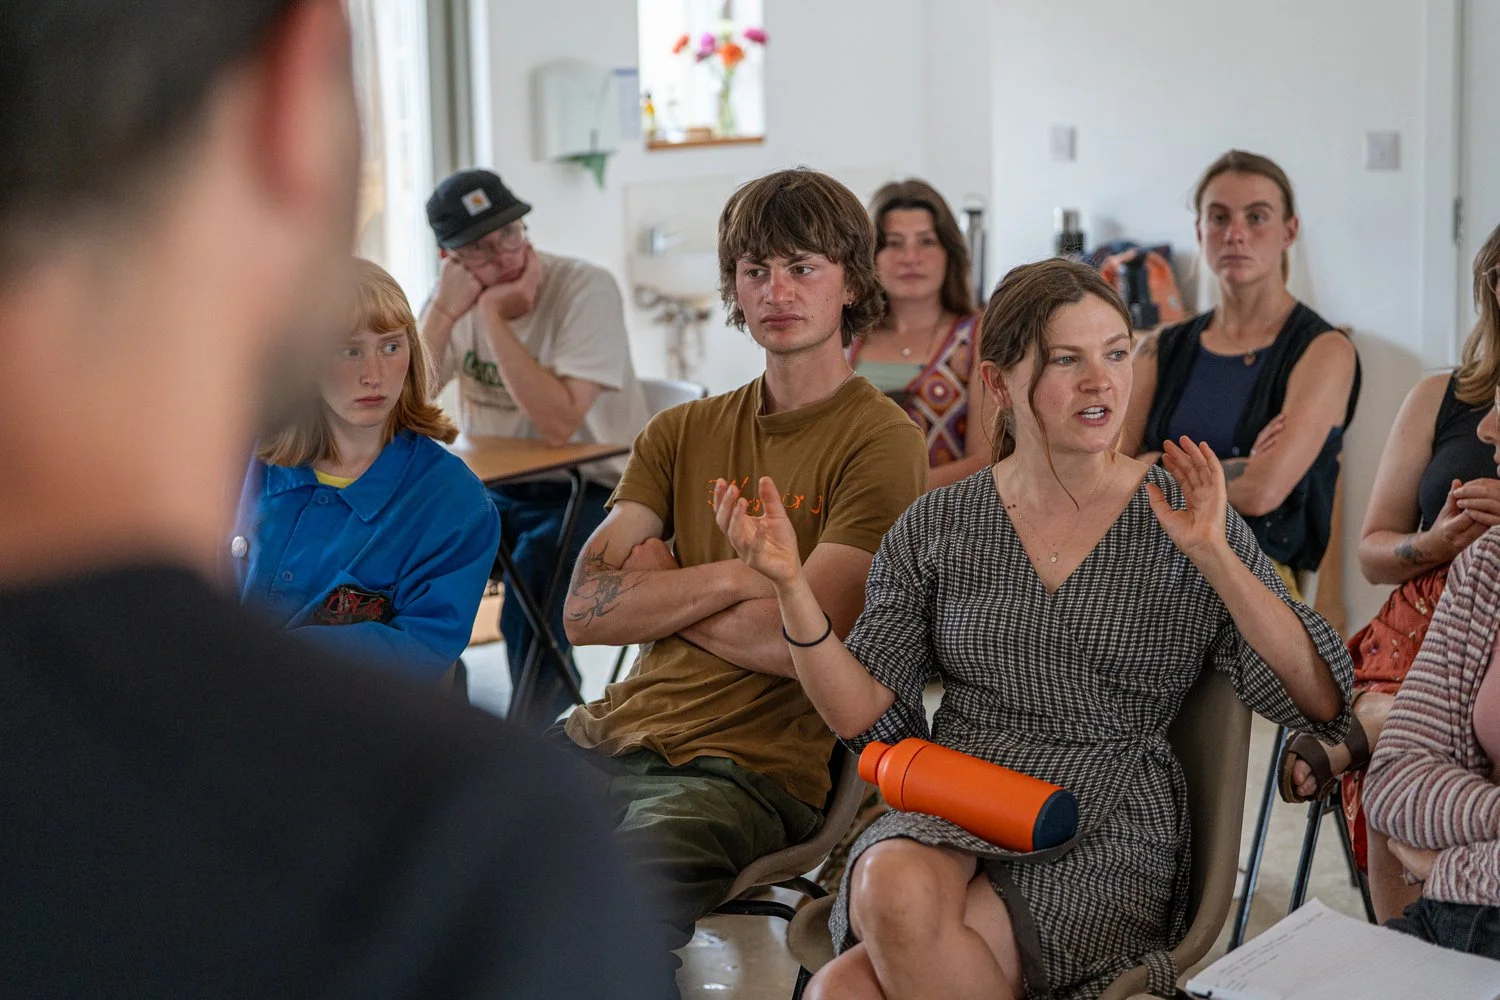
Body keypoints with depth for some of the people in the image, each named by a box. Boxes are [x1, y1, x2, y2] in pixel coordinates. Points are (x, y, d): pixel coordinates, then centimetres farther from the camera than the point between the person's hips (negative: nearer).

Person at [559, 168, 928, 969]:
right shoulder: (681, 434, 17)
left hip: (745, 769, -6)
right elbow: (584, 611, 5)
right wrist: (736, 577, -7)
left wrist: (657, 594, 2)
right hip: (611, 737, 6)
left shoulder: (882, 443, -1)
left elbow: (797, 642, -12)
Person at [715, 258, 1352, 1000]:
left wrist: (1213, 556, -17)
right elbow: (868, 717, 6)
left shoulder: (1182, 519, 2)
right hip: (946, 820, 3)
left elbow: (1318, 702, -6)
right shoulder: (938, 526, 9)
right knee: (897, 887, -34)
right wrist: (792, 588, -7)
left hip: (1105, 842, -2)